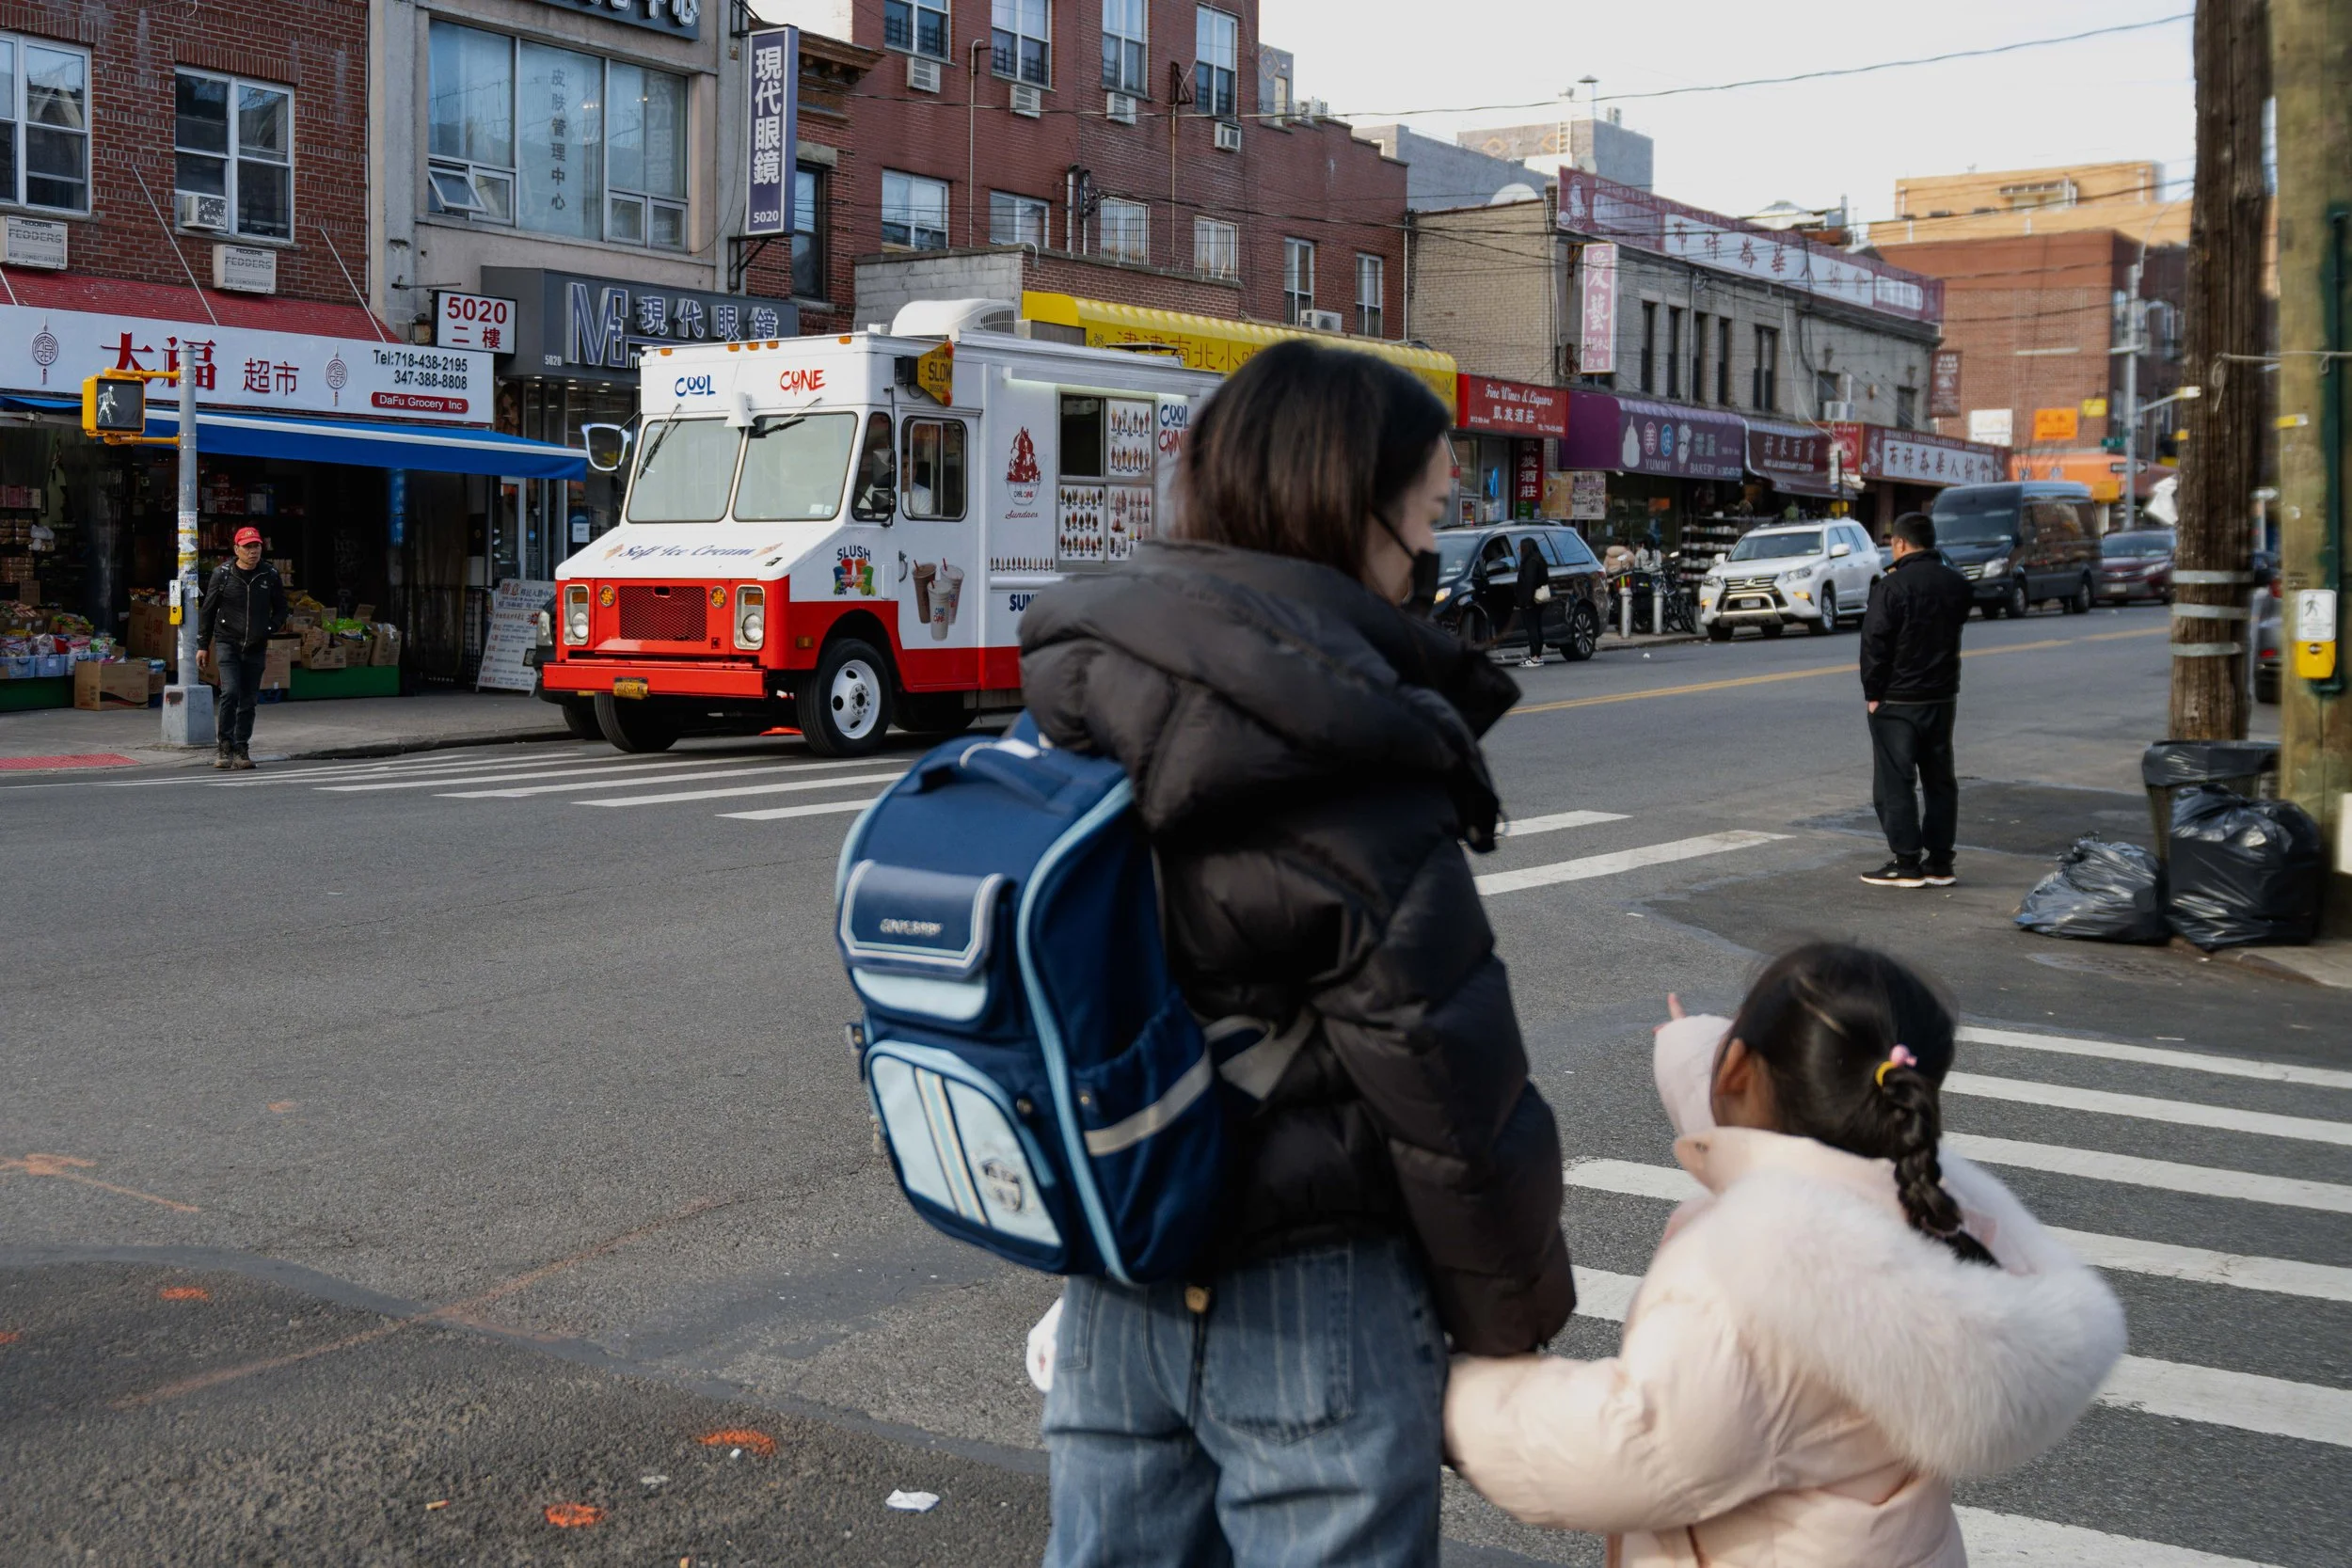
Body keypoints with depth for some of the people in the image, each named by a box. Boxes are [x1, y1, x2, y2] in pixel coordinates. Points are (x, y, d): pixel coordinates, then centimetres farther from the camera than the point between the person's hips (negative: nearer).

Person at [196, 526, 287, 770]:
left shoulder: (270, 575, 2)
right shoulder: (222, 574, -2)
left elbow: (281, 610, 13)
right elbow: (207, 610, 5)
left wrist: (267, 631, -4)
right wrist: (202, 645, 4)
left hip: (256, 648, 2)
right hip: (227, 643, -2)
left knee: (248, 700, 6)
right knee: (230, 692, -17)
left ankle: (241, 749, 16)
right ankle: (224, 745, -7)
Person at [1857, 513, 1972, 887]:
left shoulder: (1891, 586, -16)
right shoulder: (1956, 584, 4)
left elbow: (1874, 644, -17)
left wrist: (1873, 692, -7)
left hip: (1896, 701, -6)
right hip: (1942, 697, 7)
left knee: (1894, 782, 0)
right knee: (1940, 780, 12)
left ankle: (1907, 863, -1)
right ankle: (1940, 863, 14)